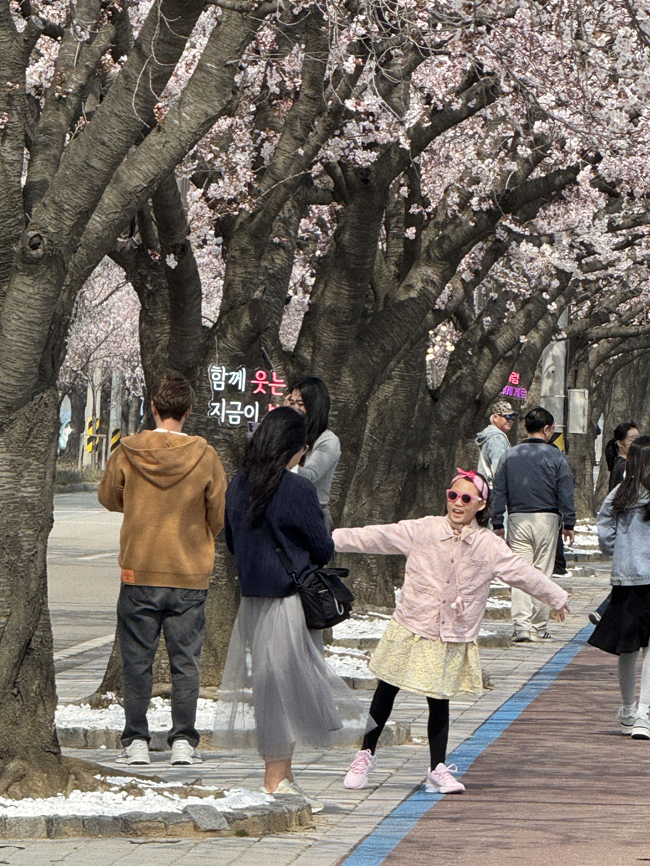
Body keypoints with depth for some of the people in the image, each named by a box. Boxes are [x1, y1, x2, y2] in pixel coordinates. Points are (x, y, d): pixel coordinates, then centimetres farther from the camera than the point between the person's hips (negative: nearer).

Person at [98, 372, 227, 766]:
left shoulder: (128, 452, -6)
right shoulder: (205, 456, -7)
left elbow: (109, 498, 10)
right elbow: (221, 516, -1)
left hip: (138, 573, 0)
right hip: (190, 576, 0)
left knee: (137, 661, 7)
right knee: (186, 661, 7)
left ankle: (136, 741, 7)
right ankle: (183, 741, 5)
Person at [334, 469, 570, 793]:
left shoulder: (489, 546, -3)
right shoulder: (422, 530, -6)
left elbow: (523, 572, 7)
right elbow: (376, 537, -3)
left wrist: (557, 597, 16)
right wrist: (333, 539, -4)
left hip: (453, 639, 1)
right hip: (411, 629, 0)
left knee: (439, 702, 3)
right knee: (386, 691, 6)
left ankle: (438, 769, 14)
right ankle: (365, 754, 22)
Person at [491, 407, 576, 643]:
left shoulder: (510, 455, 6)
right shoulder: (555, 456, -3)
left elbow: (499, 491, 6)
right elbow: (565, 493, -3)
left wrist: (497, 523, 11)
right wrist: (569, 524, 3)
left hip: (517, 519, 2)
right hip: (546, 518, -2)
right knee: (542, 573, 4)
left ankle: (521, 625, -8)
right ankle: (539, 627, 7)